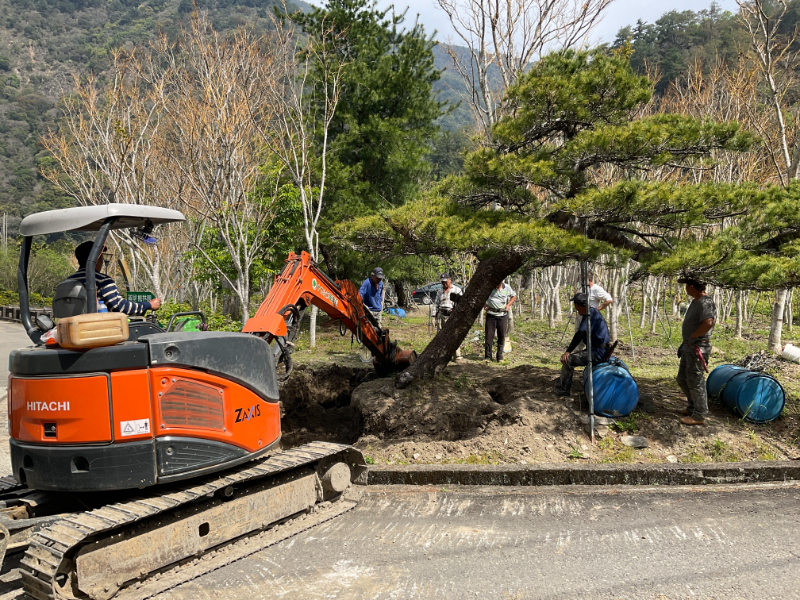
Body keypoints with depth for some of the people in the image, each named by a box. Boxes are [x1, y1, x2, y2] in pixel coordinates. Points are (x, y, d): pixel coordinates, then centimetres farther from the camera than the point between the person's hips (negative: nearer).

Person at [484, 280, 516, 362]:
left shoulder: (507, 288, 1)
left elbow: (514, 296, 18)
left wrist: (508, 305, 3)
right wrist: (484, 305, -2)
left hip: (503, 315, 1)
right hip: (491, 314, -1)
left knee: (502, 336, 3)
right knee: (489, 335, -2)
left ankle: (500, 356, 15)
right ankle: (487, 356, 7)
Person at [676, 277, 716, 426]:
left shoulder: (705, 302, -20)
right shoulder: (696, 301, 12)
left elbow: (708, 323, -36)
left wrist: (692, 337, -24)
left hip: (698, 348, -10)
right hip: (688, 347, 10)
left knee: (695, 382, -1)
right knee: (682, 379, 19)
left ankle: (699, 416, 9)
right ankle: (693, 407, 33)